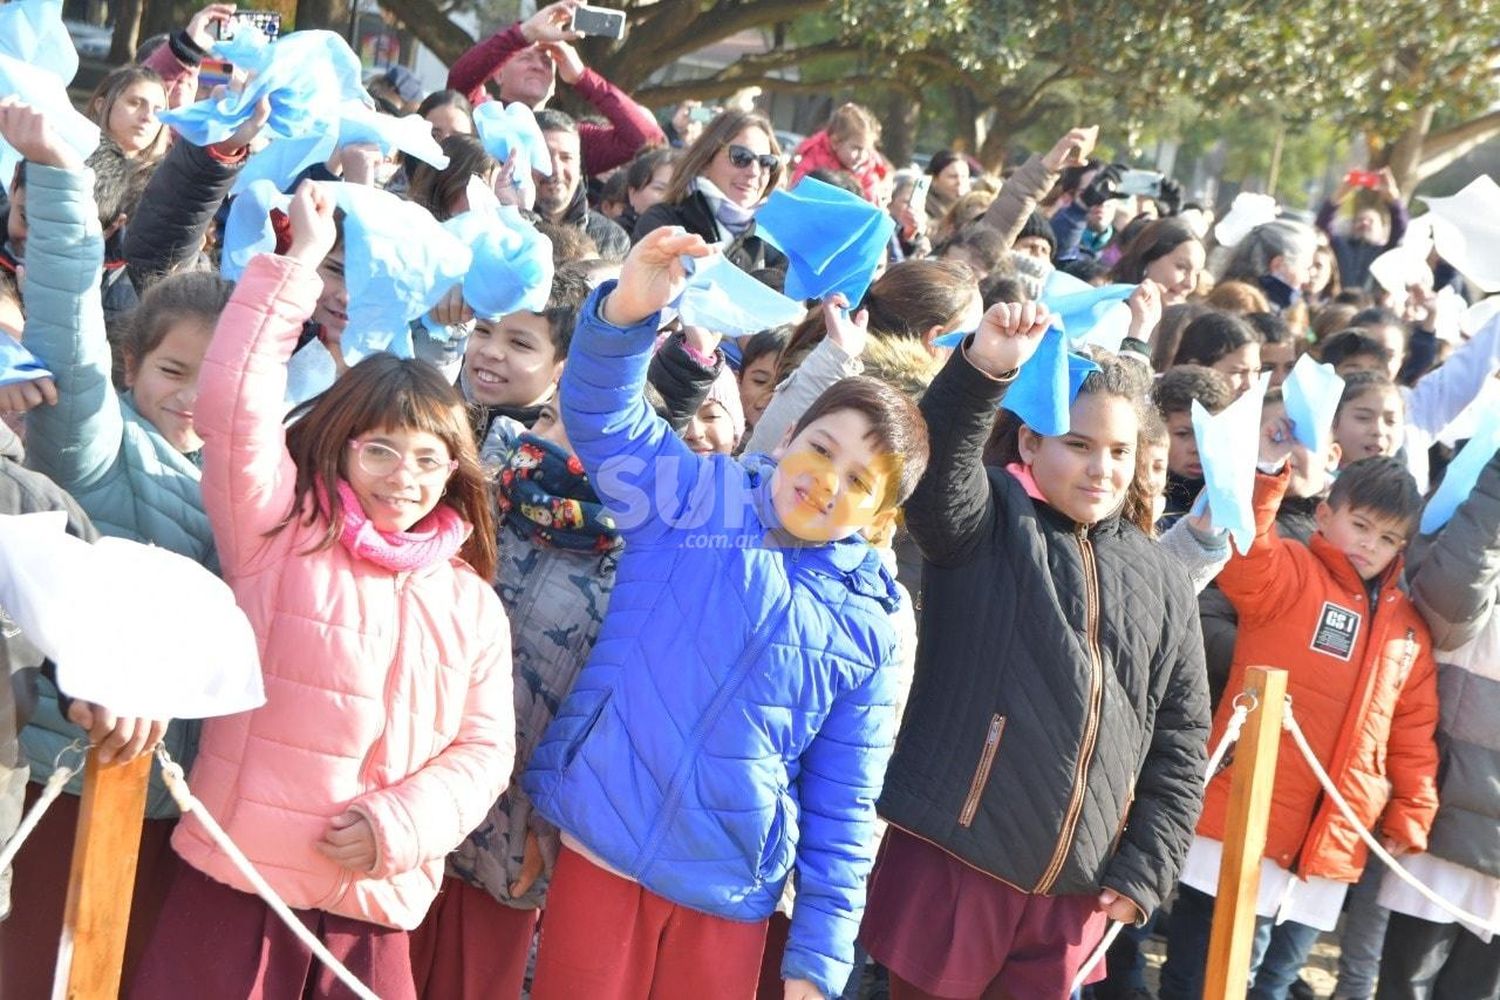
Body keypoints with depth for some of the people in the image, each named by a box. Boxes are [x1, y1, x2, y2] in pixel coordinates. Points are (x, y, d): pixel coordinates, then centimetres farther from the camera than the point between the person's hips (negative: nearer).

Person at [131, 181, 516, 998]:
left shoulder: (471, 602, 9)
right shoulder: (279, 534, 0)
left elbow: (483, 748, 9)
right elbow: (234, 406, -13)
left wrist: (396, 824, -8)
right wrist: (299, 261, -13)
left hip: (375, 903, 3)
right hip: (238, 879, -3)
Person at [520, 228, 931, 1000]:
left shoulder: (870, 623, 3)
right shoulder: (696, 495, 2)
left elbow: (843, 807, 4)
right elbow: (602, 415, -13)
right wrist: (628, 311, -33)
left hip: (729, 891, 1)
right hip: (601, 849, -1)